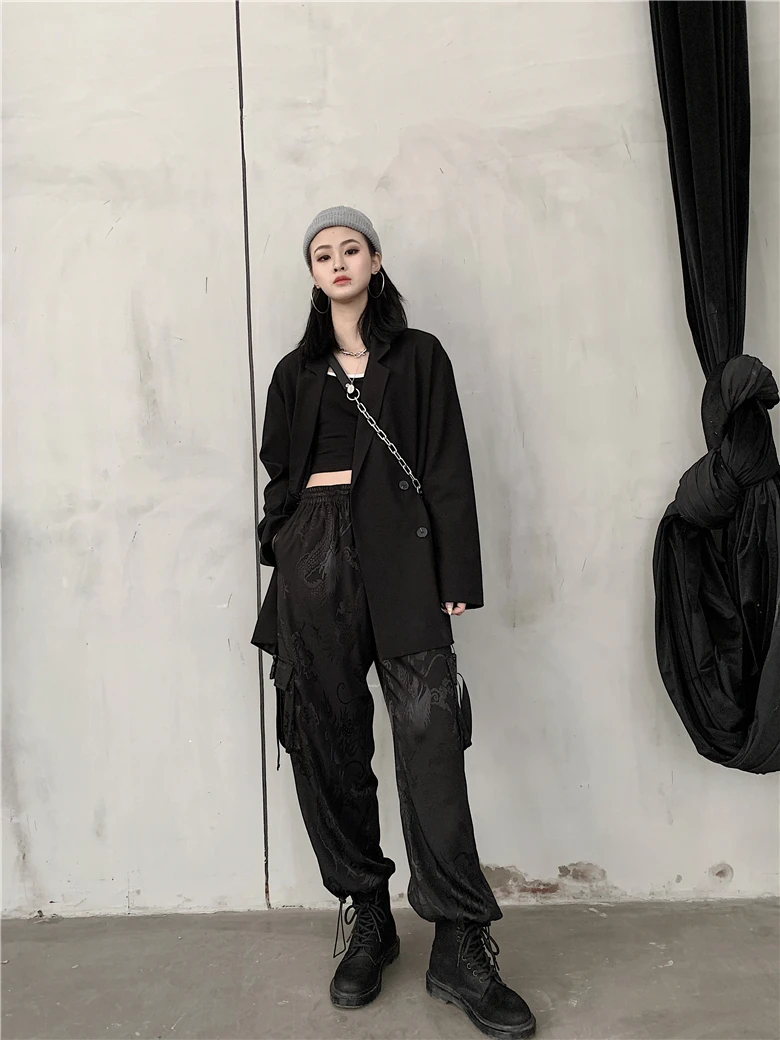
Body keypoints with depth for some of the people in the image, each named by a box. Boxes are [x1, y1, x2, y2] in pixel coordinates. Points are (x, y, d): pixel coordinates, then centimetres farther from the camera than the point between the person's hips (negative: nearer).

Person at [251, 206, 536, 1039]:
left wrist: (455, 577, -4)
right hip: (314, 561, 3)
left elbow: (448, 468, 3)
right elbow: (279, 476, 19)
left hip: (400, 555, -2)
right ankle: (367, 921, 19)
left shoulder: (420, 356, 11)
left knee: (430, 733, -11)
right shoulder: (295, 371, 18)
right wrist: (281, 555, 7)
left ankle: (459, 948, 1)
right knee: (329, 740, 3)